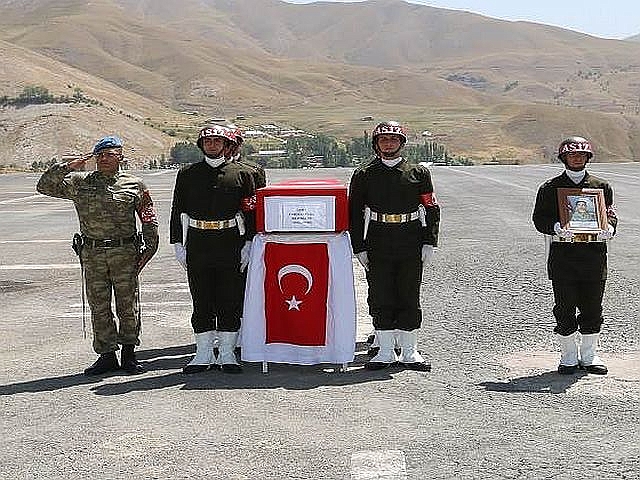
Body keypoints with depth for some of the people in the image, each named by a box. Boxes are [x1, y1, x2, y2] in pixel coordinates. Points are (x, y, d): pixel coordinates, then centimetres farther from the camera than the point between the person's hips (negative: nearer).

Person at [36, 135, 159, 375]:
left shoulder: (134, 184, 6)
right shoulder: (79, 182, 9)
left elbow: (149, 218, 9)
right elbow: (45, 186, 4)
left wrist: (150, 247, 2)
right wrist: (68, 167, -6)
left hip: (125, 251, -1)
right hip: (92, 253, 2)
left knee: (128, 305, 2)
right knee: (99, 307, 5)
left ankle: (128, 351, 16)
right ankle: (107, 354, 14)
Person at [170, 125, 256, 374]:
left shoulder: (242, 174, 6)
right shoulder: (187, 174, 9)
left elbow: (250, 212, 5)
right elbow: (178, 211, 9)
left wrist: (248, 245, -2)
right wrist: (178, 244, 3)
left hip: (231, 248, -1)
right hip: (197, 247, 1)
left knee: (231, 302, 3)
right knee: (201, 302, 5)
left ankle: (227, 354, 12)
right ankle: (203, 355, 14)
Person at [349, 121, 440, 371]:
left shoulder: (418, 173, 6)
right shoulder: (364, 175, 5)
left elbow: (431, 208, 7)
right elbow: (354, 213, 5)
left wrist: (429, 243, -1)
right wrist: (359, 247, -1)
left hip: (411, 247, 0)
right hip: (377, 247, 0)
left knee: (409, 298, 4)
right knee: (380, 299, 3)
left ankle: (409, 352, 14)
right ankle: (386, 352, 14)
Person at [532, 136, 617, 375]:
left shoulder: (601, 186, 13)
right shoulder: (550, 188, 5)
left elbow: (611, 214, 12)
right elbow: (539, 218, 1)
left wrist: (608, 228, -11)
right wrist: (558, 228, -18)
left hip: (594, 252, 2)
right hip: (562, 252, -2)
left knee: (592, 307, 6)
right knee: (564, 308, 1)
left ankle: (589, 355, 20)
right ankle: (568, 357, 15)